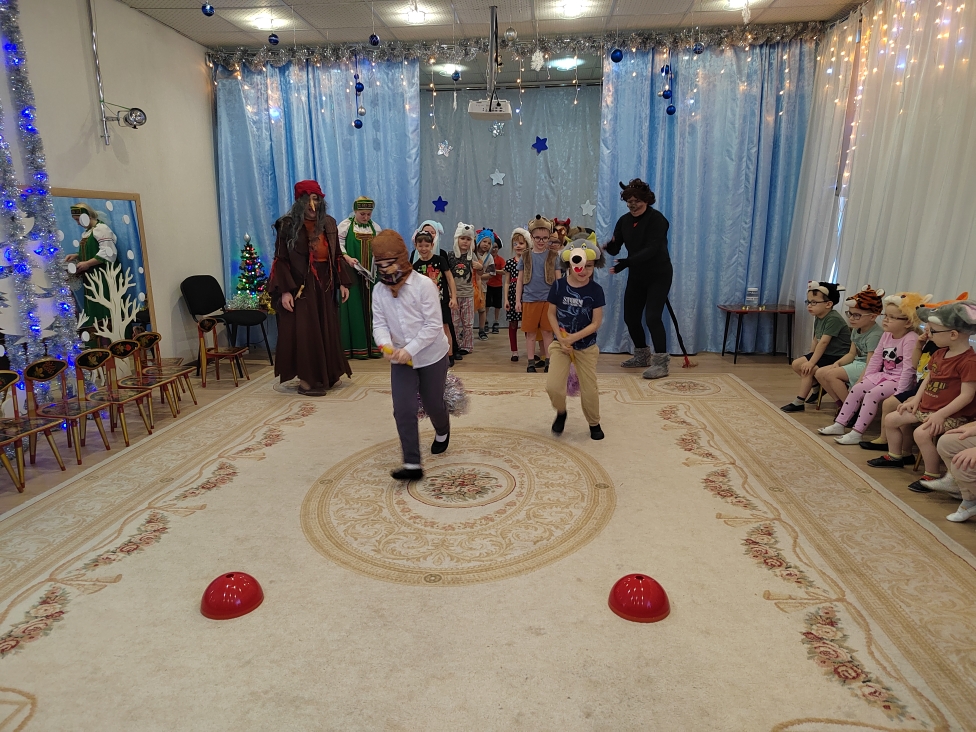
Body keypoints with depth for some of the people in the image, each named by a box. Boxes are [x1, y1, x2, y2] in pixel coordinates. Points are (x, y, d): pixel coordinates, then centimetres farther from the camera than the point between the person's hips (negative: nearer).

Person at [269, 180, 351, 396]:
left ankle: (327, 375, 21)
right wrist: (285, 290, -18)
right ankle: (306, 380, 4)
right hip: (301, 286, -5)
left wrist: (342, 282, 6)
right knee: (304, 332, -3)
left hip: (325, 285, 5)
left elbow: (336, 256, 12)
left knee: (327, 331, 10)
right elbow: (281, 260, -10)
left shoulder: (328, 223, 7)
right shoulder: (288, 225, -7)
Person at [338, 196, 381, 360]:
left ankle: (372, 346, 6)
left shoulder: (375, 227, 12)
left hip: (371, 274, 4)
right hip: (352, 273, -3)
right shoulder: (345, 225, 1)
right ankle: (357, 347, -1)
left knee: (371, 308, 2)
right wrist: (347, 258, -19)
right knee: (354, 309, -4)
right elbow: (338, 245, -5)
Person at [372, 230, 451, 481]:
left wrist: (410, 349, -26)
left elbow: (433, 325, -19)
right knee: (403, 410, -6)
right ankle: (412, 464, -1)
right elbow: (379, 324, -4)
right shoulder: (379, 291, -1)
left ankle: (442, 433, 48)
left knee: (432, 404, 13)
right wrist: (386, 345, -26)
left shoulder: (424, 284, -17)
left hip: (431, 356, -3)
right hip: (400, 359, 4)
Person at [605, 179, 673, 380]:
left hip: (659, 275, -6)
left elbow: (652, 249, -28)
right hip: (637, 276, 7)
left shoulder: (657, 219, -17)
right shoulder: (624, 221, 1)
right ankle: (642, 356, 27)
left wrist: (627, 262, -38)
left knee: (652, 316, -16)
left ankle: (661, 363, -10)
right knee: (630, 317, 9)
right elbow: (615, 250, -3)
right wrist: (608, 245, -27)